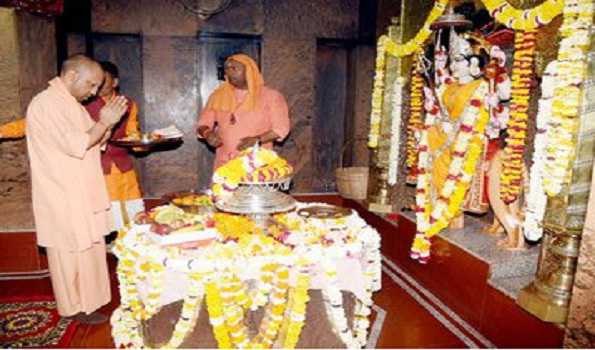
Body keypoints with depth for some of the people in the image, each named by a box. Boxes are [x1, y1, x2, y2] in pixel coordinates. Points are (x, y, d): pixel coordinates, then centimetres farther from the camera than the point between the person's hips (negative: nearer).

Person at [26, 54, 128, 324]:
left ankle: (86, 299, 29)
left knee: (86, 248, 15)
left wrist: (108, 123, -1)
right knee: (72, 252, 3)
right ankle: (75, 307, 17)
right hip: (63, 197, -9)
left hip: (82, 193, 9)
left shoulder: (72, 103, 13)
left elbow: (93, 143, 14)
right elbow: (76, 145, -24)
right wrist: (104, 122, -16)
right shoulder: (46, 104, -16)